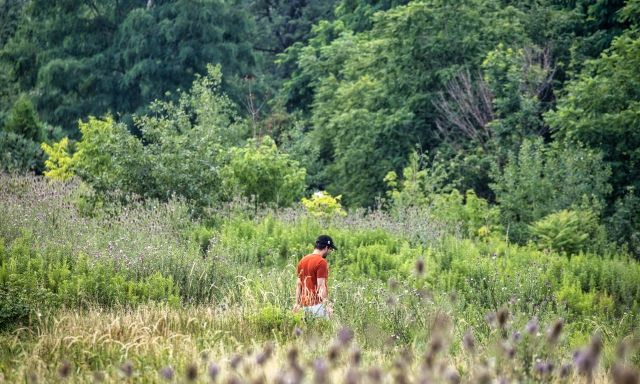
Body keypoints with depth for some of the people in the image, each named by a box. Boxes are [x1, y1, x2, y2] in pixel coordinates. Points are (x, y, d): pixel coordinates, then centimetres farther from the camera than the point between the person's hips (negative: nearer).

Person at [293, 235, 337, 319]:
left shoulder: (303, 261, 12)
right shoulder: (321, 262, -11)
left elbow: (298, 284, 14)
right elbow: (321, 286, -16)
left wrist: (297, 303, 18)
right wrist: (327, 305, -16)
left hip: (305, 305, 8)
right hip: (317, 304, -8)